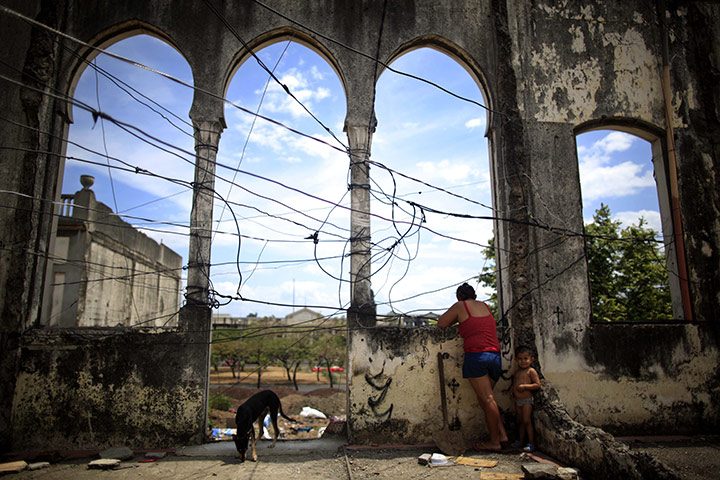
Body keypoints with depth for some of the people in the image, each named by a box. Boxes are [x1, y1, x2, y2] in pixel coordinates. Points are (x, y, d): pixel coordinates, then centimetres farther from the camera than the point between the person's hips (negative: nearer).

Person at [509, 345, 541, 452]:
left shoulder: (531, 371, -9)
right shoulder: (516, 372, 12)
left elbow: (538, 385, -15)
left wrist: (525, 386, -22)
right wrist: (512, 389, 5)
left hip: (527, 400, -7)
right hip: (517, 400, 7)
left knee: (527, 421, -8)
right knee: (520, 422, 13)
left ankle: (531, 444, -2)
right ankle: (520, 441, 22)